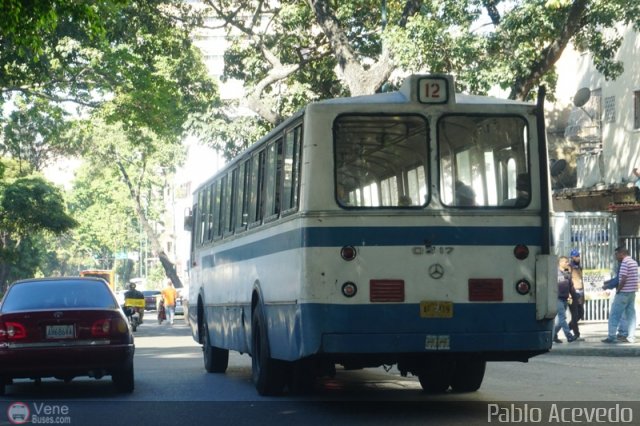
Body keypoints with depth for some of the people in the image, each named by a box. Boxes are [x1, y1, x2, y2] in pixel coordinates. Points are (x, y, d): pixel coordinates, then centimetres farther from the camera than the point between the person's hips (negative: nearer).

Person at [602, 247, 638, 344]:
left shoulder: (625, 263, -15)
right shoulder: (634, 262, 14)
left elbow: (623, 279, -22)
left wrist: (617, 290, -12)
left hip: (623, 292, -9)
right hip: (632, 292, 9)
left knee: (614, 315, -3)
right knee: (631, 315, 7)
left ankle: (611, 337, -4)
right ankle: (631, 337, 5)